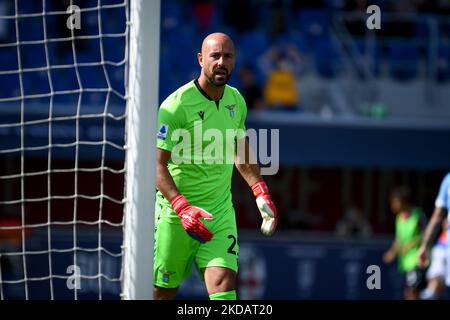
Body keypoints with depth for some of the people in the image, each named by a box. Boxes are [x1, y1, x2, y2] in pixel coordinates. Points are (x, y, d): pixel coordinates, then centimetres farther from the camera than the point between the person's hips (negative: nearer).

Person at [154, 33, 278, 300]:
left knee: (224, 284, -14)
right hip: (176, 211, -4)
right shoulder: (176, 105, -15)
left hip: (220, 211, 4)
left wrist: (261, 193, 15)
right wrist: (182, 208, -29)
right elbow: (157, 164, -18)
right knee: (164, 291, 5)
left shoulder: (236, 100, 6)